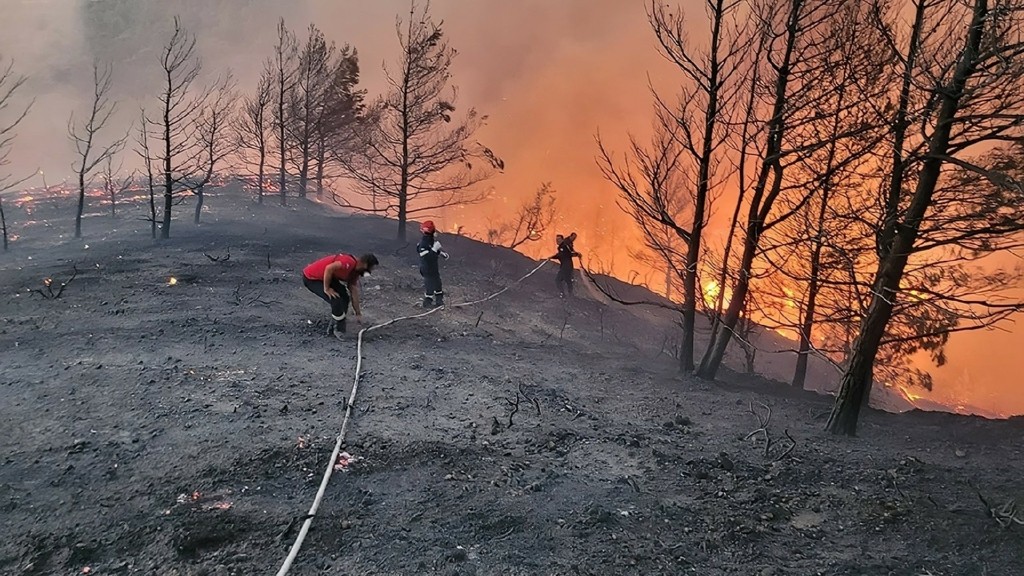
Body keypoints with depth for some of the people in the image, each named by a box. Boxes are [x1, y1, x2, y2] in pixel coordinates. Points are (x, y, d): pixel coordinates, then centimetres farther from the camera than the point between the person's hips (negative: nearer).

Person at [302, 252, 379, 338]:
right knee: (336, 300, -18)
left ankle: (333, 326, 21)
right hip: (310, 278, -10)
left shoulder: (355, 271, 4)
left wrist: (358, 314, 15)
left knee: (344, 297, 12)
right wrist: (327, 289, -24)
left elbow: (354, 293, 11)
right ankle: (339, 331, -2)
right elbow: (329, 268, -36)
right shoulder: (349, 263, -26)